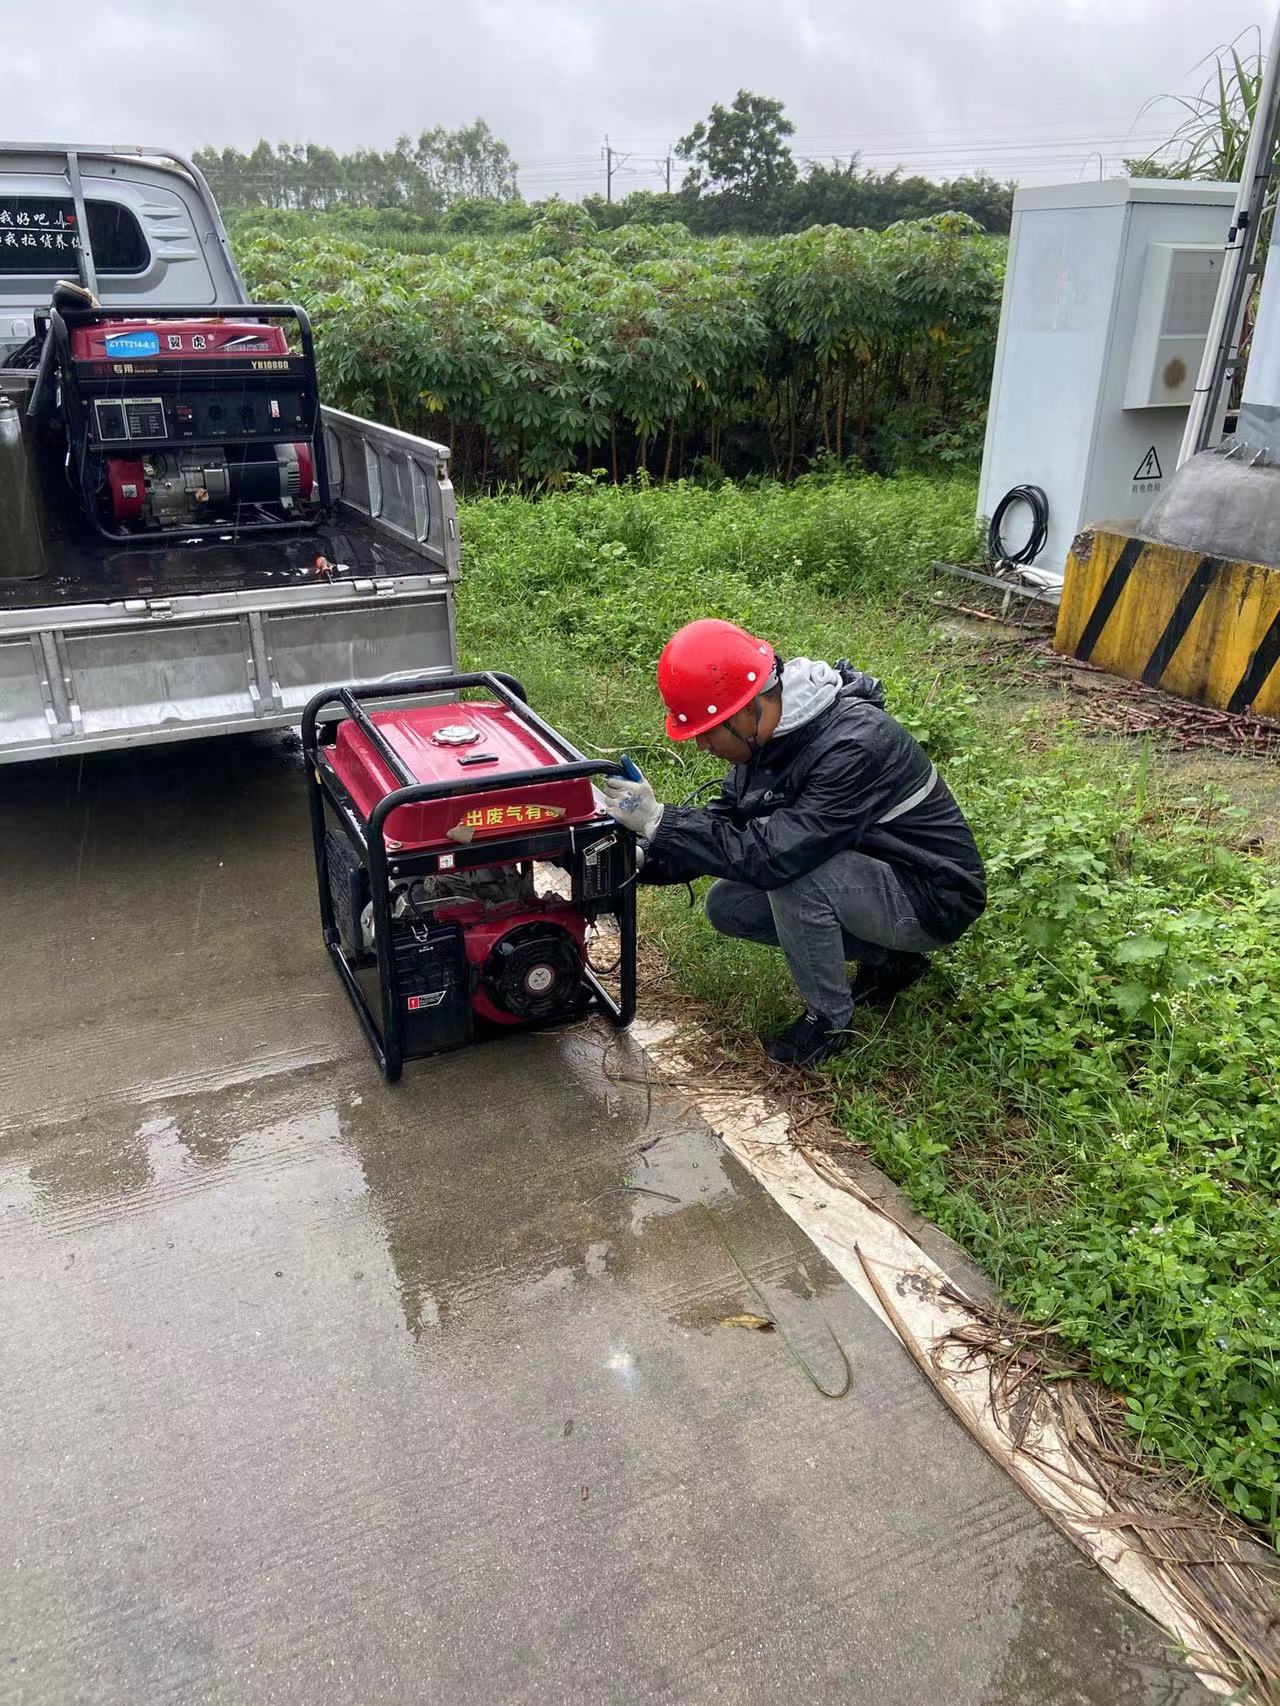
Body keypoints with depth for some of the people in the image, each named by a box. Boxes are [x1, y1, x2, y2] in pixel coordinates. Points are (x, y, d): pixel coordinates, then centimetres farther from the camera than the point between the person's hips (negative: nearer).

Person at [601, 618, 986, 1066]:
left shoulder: (853, 745, -34)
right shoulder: (770, 729, -7)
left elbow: (774, 856, -37)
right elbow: (725, 823, 2)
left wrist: (659, 820, -32)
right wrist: (642, 858, -11)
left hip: (931, 899, -9)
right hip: (864, 873, 9)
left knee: (793, 875, -32)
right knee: (726, 906, 2)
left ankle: (829, 1018, -6)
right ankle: (888, 959, 12)